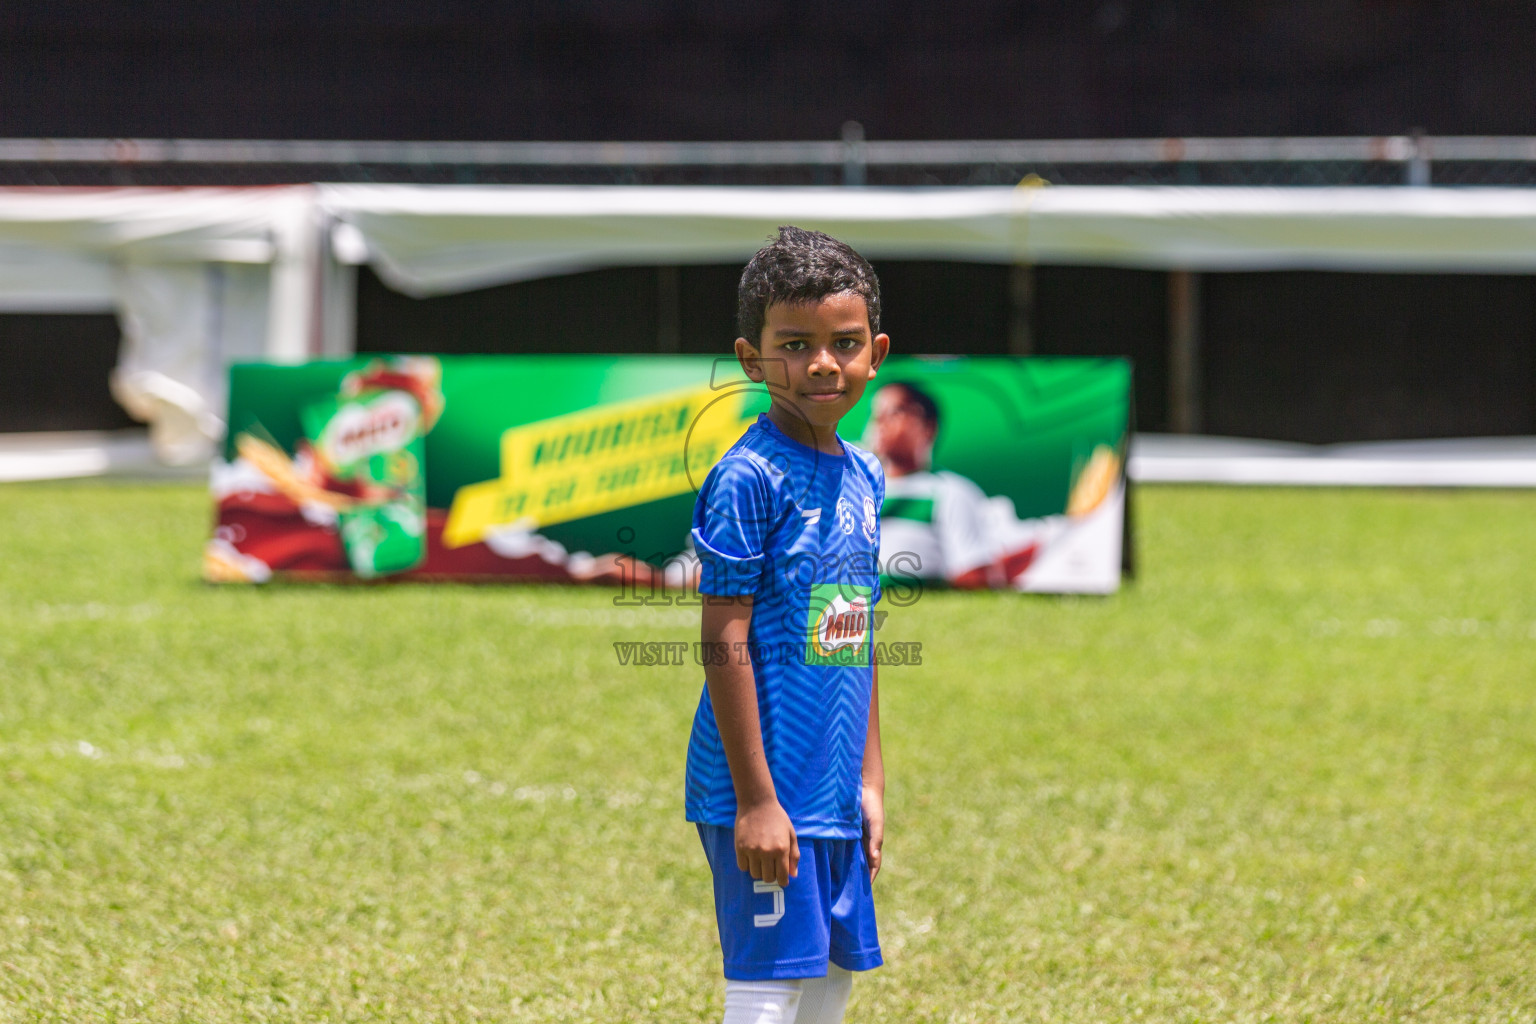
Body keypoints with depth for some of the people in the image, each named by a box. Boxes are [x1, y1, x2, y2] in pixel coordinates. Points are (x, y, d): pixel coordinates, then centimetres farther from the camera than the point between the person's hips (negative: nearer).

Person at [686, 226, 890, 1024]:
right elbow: (724, 645, -15)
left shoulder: (862, 475, 10)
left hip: (833, 794, 8)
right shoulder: (750, 479, -14)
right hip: (766, 787, -8)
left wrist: (869, 780, 16)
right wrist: (756, 800, -17)